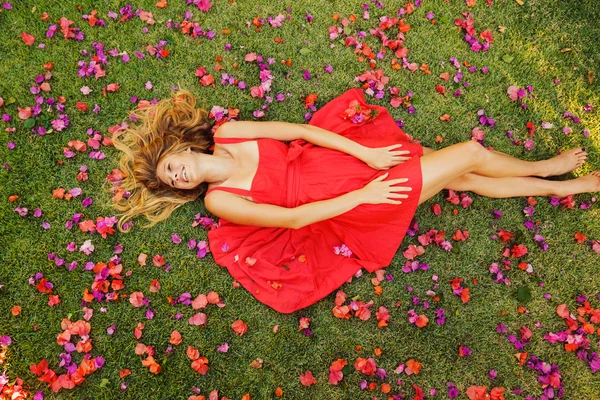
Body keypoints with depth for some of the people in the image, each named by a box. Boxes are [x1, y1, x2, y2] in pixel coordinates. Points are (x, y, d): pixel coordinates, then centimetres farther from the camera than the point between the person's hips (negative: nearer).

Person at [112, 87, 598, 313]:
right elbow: (292, 218, -15)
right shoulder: (220, 202, -9)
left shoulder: (224, 134, 1)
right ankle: (543, 168, 24)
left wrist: (366, 155, -6)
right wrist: (363, 195, -17)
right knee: (470, 152, -5)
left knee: (463, 176, 4)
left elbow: (299, 130, -1)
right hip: (346, 206, -4)